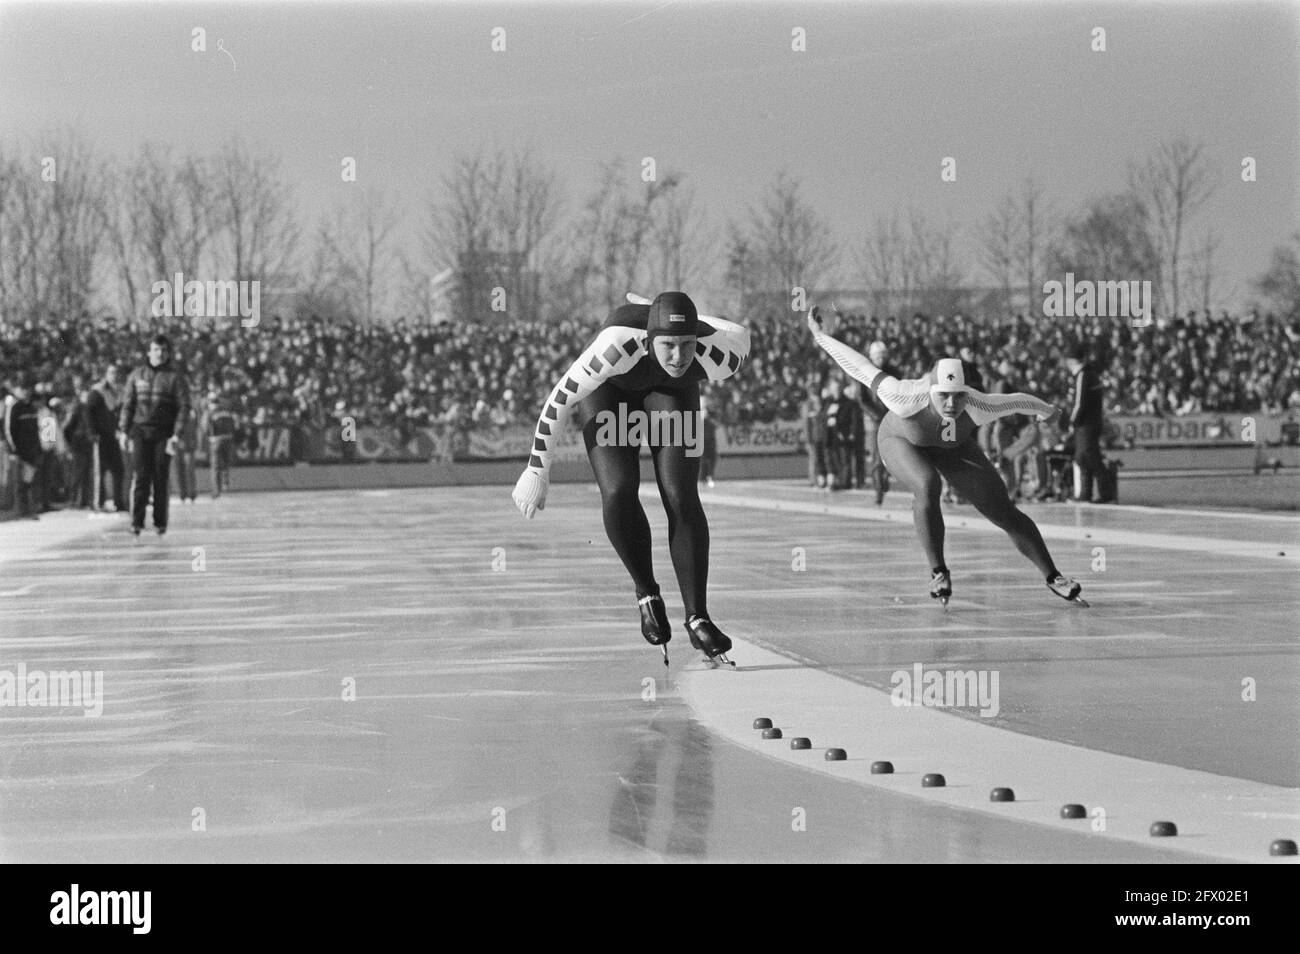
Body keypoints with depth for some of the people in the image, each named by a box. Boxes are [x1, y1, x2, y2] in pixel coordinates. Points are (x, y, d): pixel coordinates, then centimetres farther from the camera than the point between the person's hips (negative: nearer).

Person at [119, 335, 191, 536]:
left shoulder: (176, 376, 2)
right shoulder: (137, 375, 10)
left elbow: (184, 406, -2)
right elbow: (127, 404, 13)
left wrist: (176, 434, -10)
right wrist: (125, 431, 5)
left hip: (163, 433, -1)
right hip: (140, 430, 1)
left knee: (160, 479, 1)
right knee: (141, 477, -8)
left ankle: (160, 522, 10)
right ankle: (137, 522, -11)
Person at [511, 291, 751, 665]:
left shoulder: (719, 357, -37)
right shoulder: (618, 344, -44)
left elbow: (741, 334, -10)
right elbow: (560, 398, -30)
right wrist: (538, 470, -23)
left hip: (673, 392, 1)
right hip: (612, 388, -1)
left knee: (681, 497, -17)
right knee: (618, 492, -21)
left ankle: (697, 618, -9)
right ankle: (647, 595, 3)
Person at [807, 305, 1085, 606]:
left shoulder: (979, 407, -38)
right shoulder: (908, 399, -43)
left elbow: (1017, 401, -16)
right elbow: (862, 368, -31)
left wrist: (1045, 409, 5)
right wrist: (820, 337, -20)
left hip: (953, 446, 2)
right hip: (902, 442, -2)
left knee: (1004, 512, -3)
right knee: (927, 486, -36)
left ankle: (1052, 578, 13)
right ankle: (938, 573, -22)